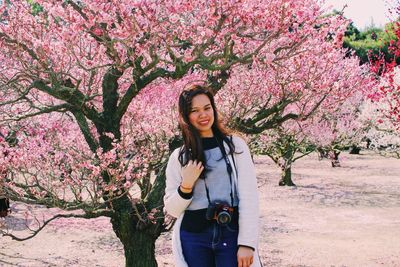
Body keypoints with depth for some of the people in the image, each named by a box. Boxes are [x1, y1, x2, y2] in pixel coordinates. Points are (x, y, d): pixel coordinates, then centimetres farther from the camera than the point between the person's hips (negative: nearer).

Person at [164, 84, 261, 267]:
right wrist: (186, 186, -7)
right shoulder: (178, 157, 9)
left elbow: (248, 198, -3)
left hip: (231, 233, -2)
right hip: (193, 237, 2)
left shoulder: (235, 146, 4)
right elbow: (172, 210, 10)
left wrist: (247, 243, -11)